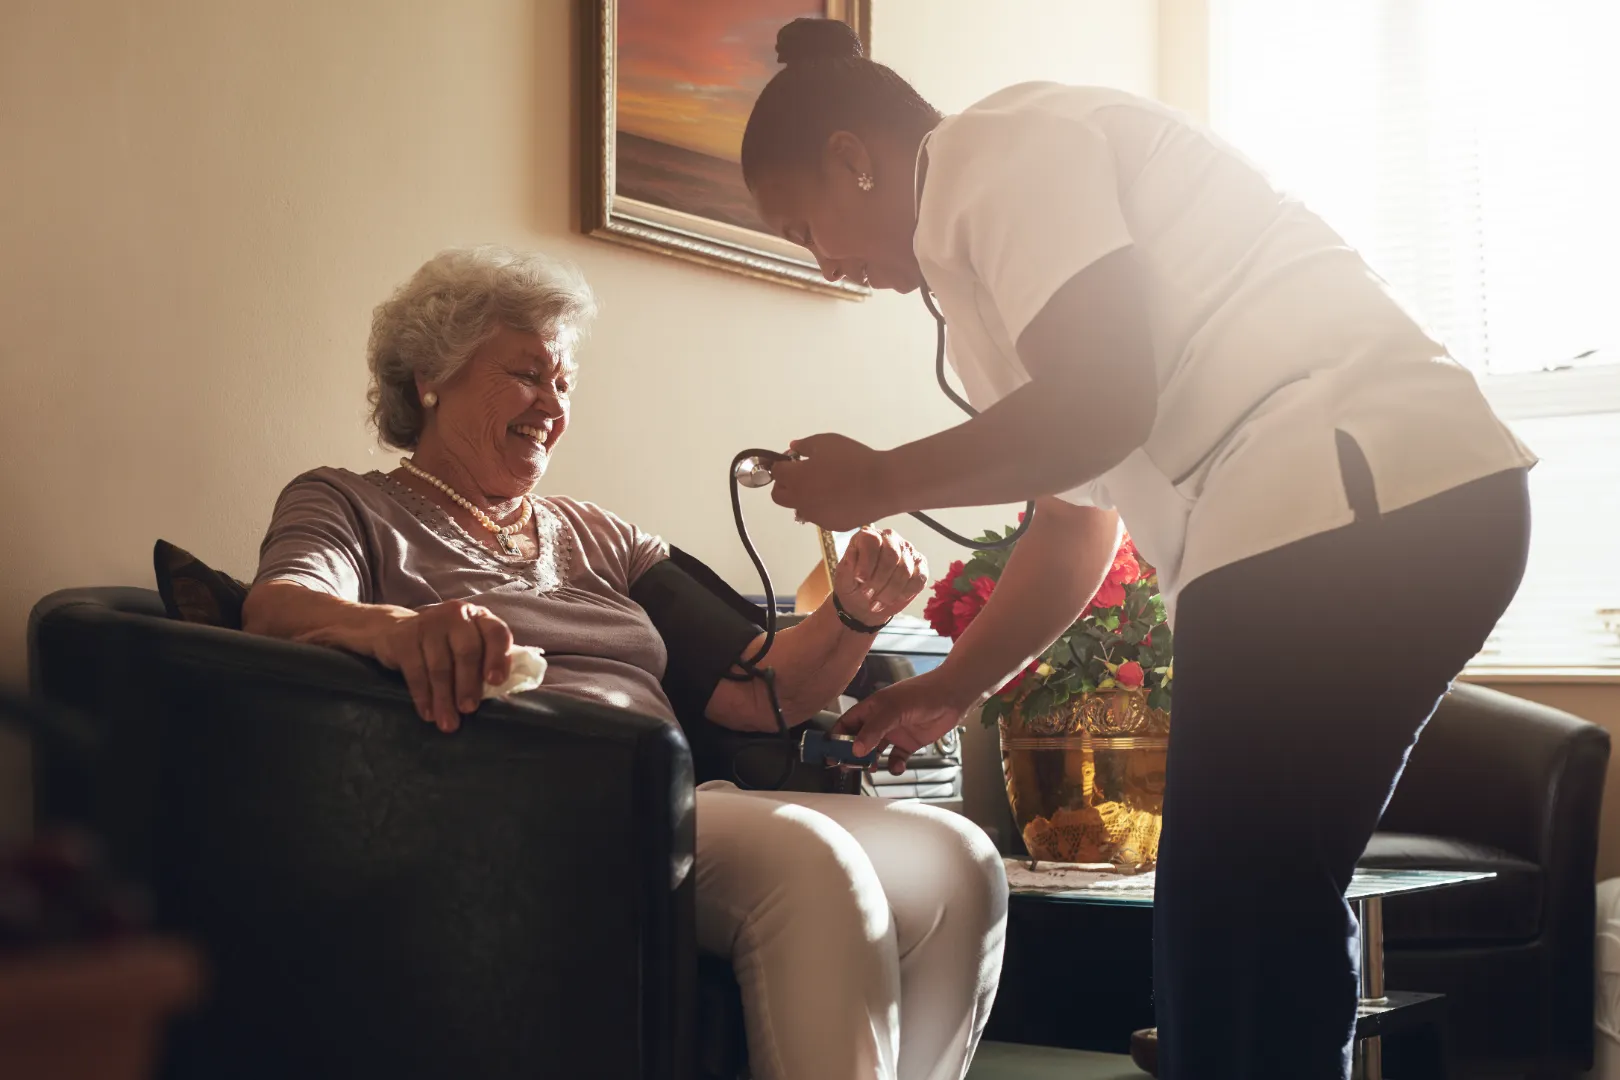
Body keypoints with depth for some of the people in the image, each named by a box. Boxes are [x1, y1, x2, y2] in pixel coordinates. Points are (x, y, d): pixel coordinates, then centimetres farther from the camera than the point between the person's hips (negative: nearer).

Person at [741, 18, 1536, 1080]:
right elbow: (1076, 527, 29)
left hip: (1352, 497, -10)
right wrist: (948, 690, 27)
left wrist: (875, 484, -2)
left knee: (1238, 916, -7)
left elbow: (1100, 406, -14)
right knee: (1264, 912, 12)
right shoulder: (981, 233, 27)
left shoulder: (997, 146, -2)